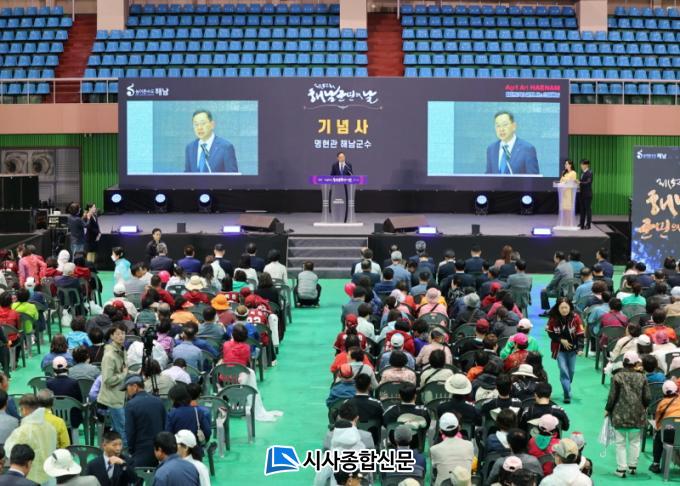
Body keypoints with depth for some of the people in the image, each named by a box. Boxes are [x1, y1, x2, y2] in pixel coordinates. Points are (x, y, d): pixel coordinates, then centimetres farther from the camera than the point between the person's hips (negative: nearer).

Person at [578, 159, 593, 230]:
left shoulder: (589, 173, -10)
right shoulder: (582, 172, 14)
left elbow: (588, 182, -20)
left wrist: (580, 182, -28)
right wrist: (579, 185, 2)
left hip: (587, 194, -8)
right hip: (582, 193, 8)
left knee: (587, 209, -3)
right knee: (582, 209, 10)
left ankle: (588, 225, 0)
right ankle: (582, 224, 16)